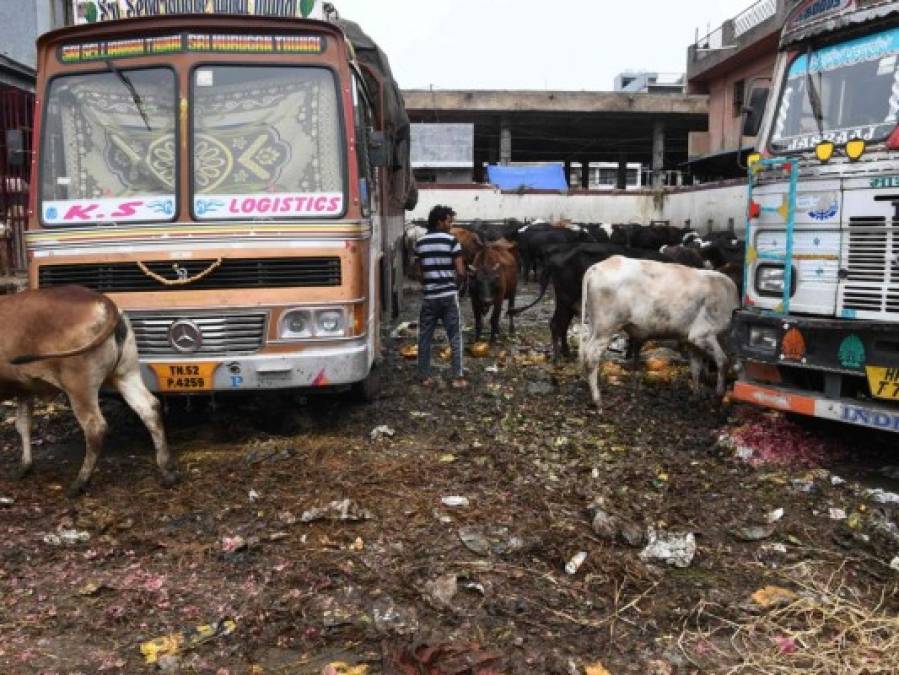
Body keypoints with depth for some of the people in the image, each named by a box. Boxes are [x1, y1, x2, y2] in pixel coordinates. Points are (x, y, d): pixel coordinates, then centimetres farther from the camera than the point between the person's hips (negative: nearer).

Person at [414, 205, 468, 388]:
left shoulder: (420, 243, 6)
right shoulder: (452, 241, -6)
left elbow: (419, 272, 8)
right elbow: (461, 272, -9)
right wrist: (456, 285, 10)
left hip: (428, 296, 3)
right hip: (449, 295, -3)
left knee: (425, 337, 11)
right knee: (455, 337, 3)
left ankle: (425, 377, 14)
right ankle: (458, 377, 1)